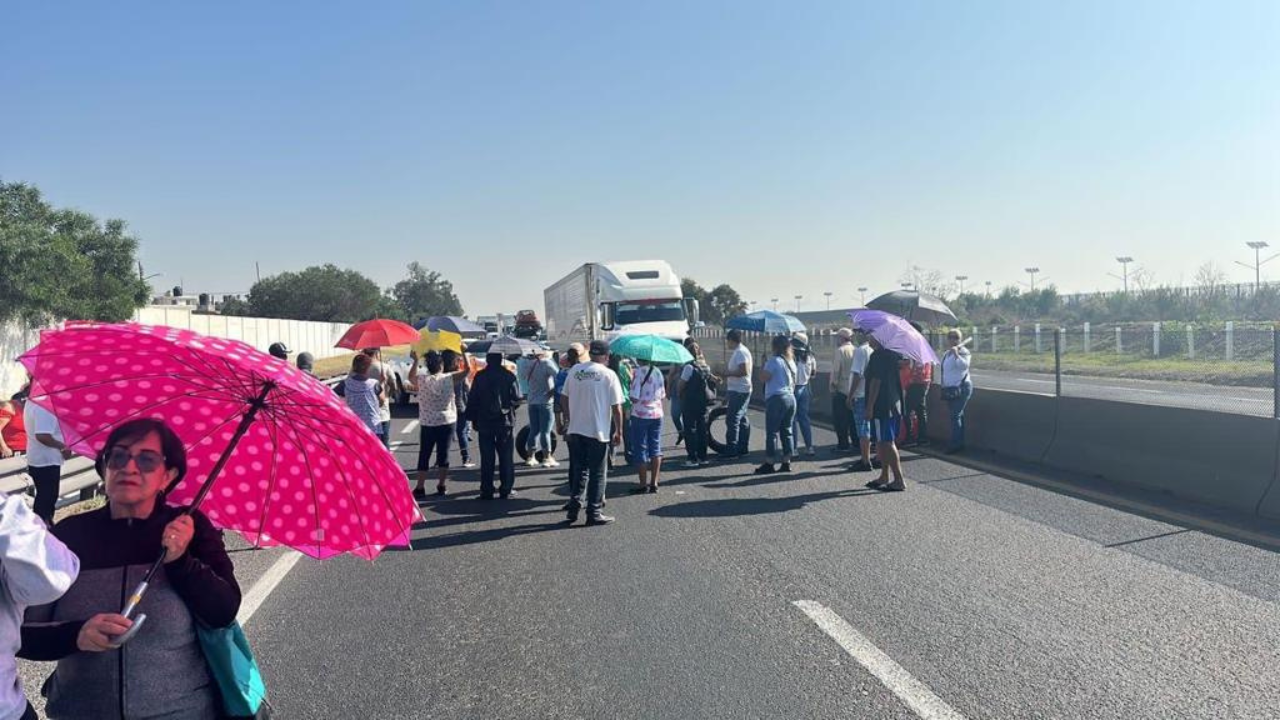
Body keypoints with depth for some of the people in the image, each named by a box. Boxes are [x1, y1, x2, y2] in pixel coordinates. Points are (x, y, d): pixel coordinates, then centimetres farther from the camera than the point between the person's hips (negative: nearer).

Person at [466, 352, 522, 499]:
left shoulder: (480, 376, -3)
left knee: (487, 458, 6)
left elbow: (472, 399, -3)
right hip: (504, 421, -1)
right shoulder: (508, 375, -7)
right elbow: (516, 398, -8)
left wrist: (472, 418, 6)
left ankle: (486, 490, 7)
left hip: (484, 422, 1)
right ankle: (506, 489, 9)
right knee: (506, 457, 8)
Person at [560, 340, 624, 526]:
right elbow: (616, 408, -9)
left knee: (578, 470, 16)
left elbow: (563, 398, 7)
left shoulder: (575, 370, 3)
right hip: (599, 431, -4)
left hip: (575, 429, 4)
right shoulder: (609, 375, -8)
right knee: (597, 473, 5)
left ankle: (574, 506, 14)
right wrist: (618, 431, 1)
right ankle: (594, 513, 8)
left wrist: (568, 420, 18)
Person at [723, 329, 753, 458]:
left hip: (738, 391, -11)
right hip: (741, 390, 11)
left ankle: (731, 450, -10)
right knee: (742, 419, 14)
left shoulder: (740, 352, -16)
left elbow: (744, 371, -25)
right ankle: (742, 448, 20)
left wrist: (728, 373, -16)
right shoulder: (740, 351, 16)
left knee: (732, 419, -10)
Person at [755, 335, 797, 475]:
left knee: (772, 432, -4)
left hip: (776, 399, -8)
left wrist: (764, 365, -3)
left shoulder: (774, 361, -11)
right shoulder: (791, 362, 13)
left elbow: (763, 377, -15)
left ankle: (769, 464, -2)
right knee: (787, 431, 11)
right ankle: (786, 462, 11)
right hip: (791, 398, 8)